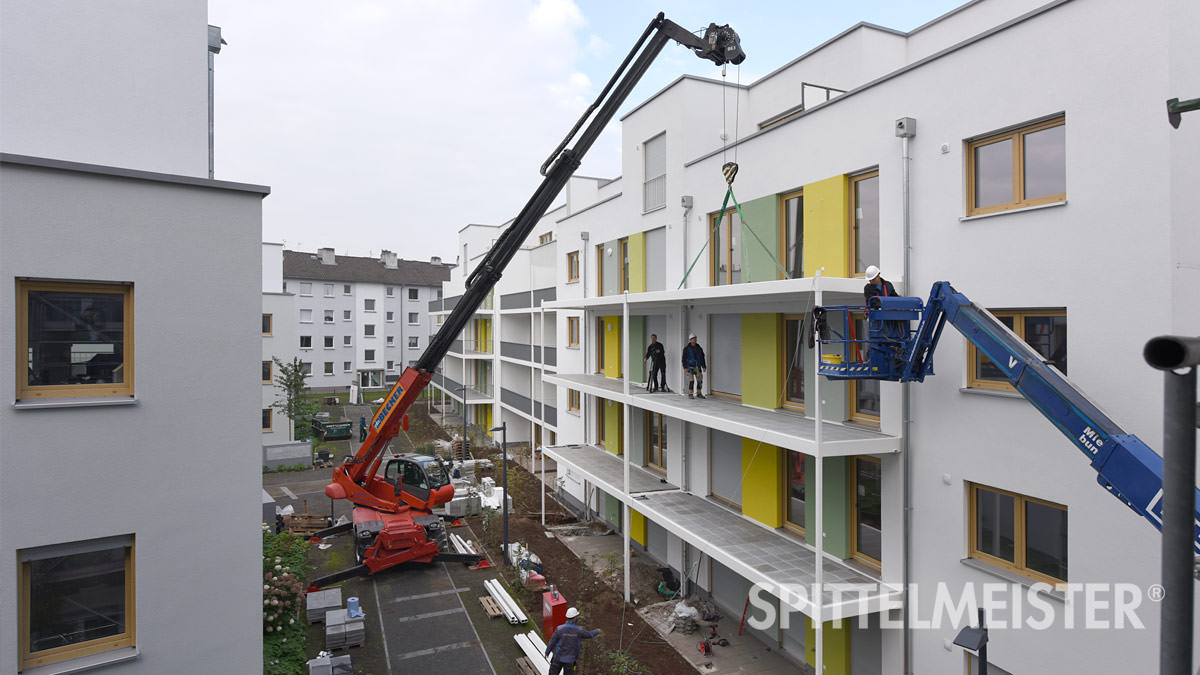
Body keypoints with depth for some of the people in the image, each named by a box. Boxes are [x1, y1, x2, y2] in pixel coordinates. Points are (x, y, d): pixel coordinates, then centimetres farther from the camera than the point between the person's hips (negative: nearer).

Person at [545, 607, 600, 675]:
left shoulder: (559, 629, -22)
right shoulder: (579, 630, -18)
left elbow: (552, 642, -11)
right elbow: (589, 635, 1)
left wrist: (547, 652, 9)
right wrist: (597, 631, 23)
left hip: (558, 657, 0)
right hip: (570, 659, 0)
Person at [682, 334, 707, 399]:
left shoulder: (699, 348, 9)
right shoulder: (686, 348, -3)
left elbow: (702, 358, 14)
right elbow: (684, 358, -4)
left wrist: (704, 366, 10)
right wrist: (685, 367, -11)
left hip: (698, 367, 4)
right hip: (690, 367, -4)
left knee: (700, 380, 2)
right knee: (691, 380, -8)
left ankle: (699, 393, 15)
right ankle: (690, 394, 0)